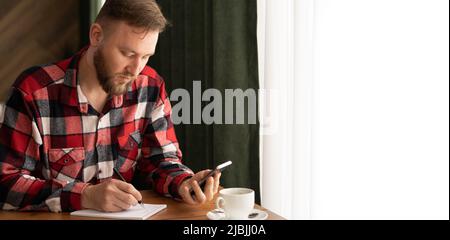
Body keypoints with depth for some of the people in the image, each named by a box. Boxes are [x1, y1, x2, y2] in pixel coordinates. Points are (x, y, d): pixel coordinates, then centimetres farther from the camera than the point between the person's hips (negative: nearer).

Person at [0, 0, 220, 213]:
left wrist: (183, 183, -16)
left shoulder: (150, 87, -3)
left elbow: (159, 159, 5)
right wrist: (85, 196, -26)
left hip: (127, 215, 2)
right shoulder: (33, 91, -15)